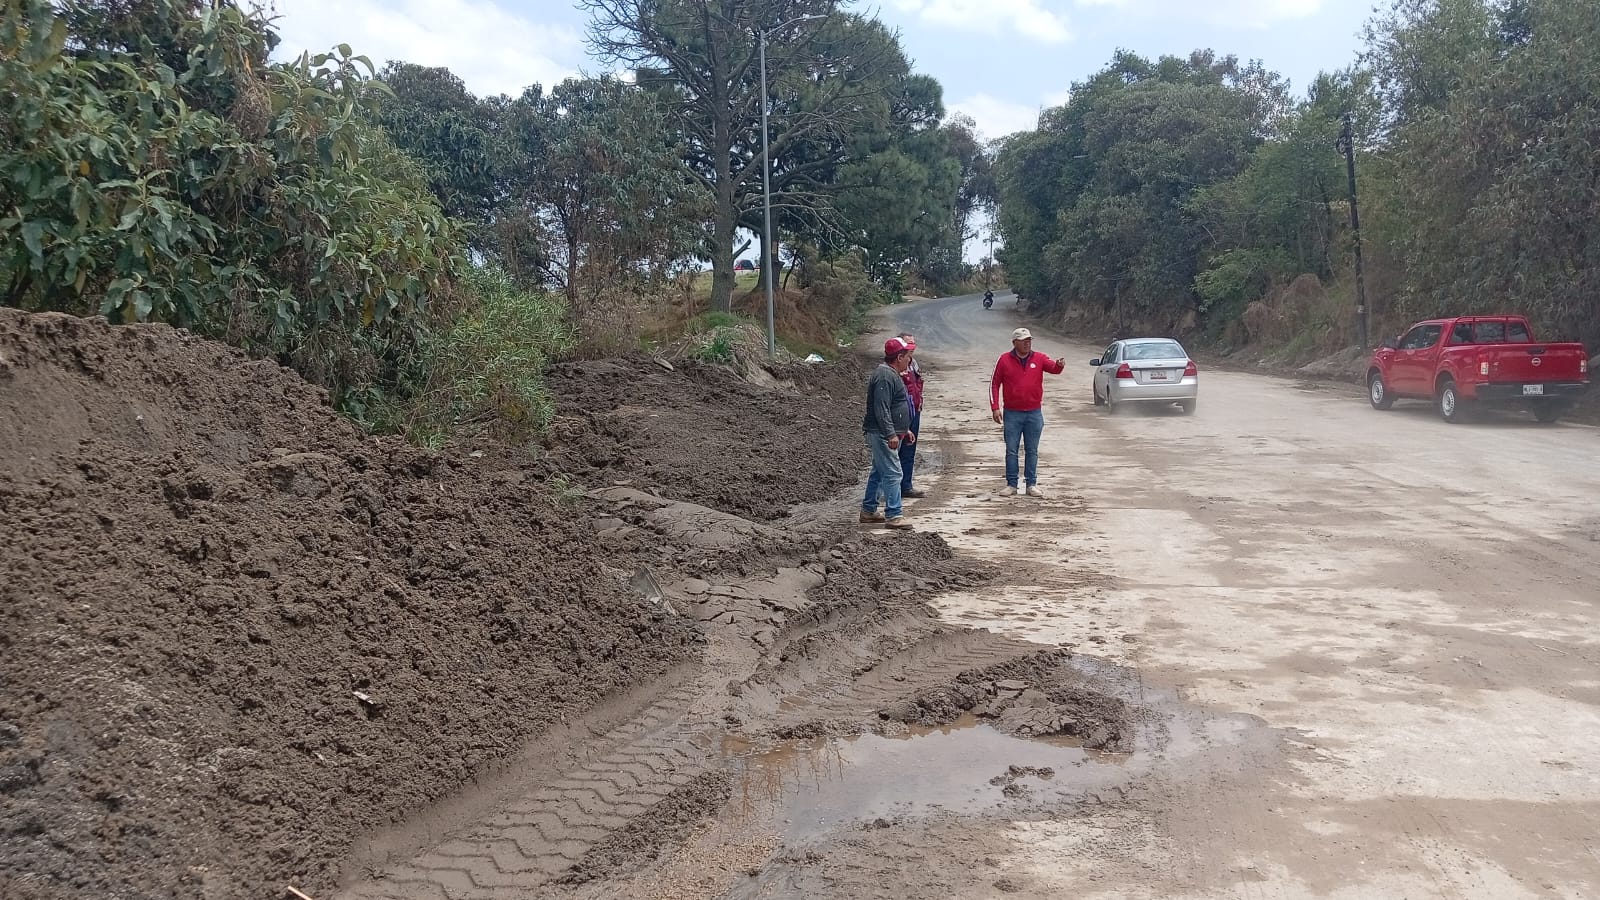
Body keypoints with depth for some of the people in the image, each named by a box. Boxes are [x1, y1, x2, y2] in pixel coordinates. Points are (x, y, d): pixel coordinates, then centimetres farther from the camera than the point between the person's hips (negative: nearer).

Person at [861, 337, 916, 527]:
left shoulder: (892, 375, 18)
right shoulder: (884, 376, -18)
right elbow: (881, 410, -25)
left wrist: (905, 430, 26)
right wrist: (891, 434, -28)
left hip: (887, 434, 11)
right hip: (882, 434, -11)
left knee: (879, 472, 16)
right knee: (892, 473, -11)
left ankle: (868, 511, 24)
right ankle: (894, 515, -11)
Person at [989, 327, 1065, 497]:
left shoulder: (1039, 358, 2)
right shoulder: (1005, 360, -1)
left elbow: (1053, 368, -13)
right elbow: (994, 384, 2)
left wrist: (1060, 365, -38)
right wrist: (995, 408, -4)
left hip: (1034, 414, 1)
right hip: (1012, 414, -1)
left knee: (1032, 451, 6)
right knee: (1011, 451, 3)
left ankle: (1031, 485, 14)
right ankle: (1011, 484, 12)